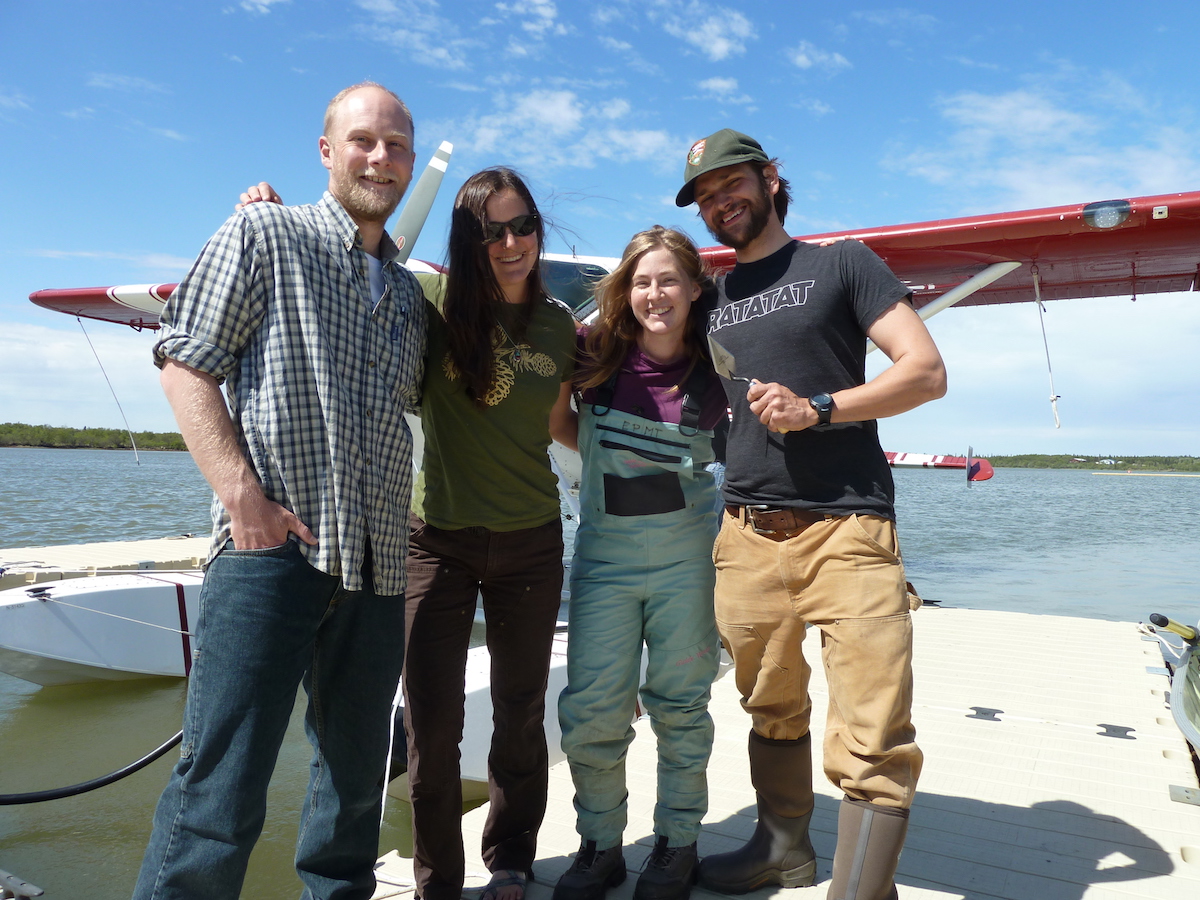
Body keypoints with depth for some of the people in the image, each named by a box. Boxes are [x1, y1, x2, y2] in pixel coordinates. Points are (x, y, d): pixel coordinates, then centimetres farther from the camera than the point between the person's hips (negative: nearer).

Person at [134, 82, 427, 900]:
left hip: (376, 562, 6)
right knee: (222, 791, -4)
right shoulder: (265, 234, 6)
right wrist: (242, 493, -13)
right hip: (271, 547, -5)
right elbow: (186, 363, -2)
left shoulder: (410, 292, 20)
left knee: (358, 778, 15)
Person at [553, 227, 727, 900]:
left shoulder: (716, 367, -1)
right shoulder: (598, 355, 0)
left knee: (680, 704, 9)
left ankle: (678, 844, 27)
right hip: (604, 548, 1)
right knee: (590, 710, 1)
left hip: (686, 548, -1)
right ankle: (600, 845, 22)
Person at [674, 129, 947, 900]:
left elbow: (927, 372, -2)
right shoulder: (714, 301, 19)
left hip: (848, 528, -4)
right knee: (773, 710, 15)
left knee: (872, 738, -9)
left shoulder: (843, 262, 6)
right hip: (748, 533, 4)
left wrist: (816, 408, -14)